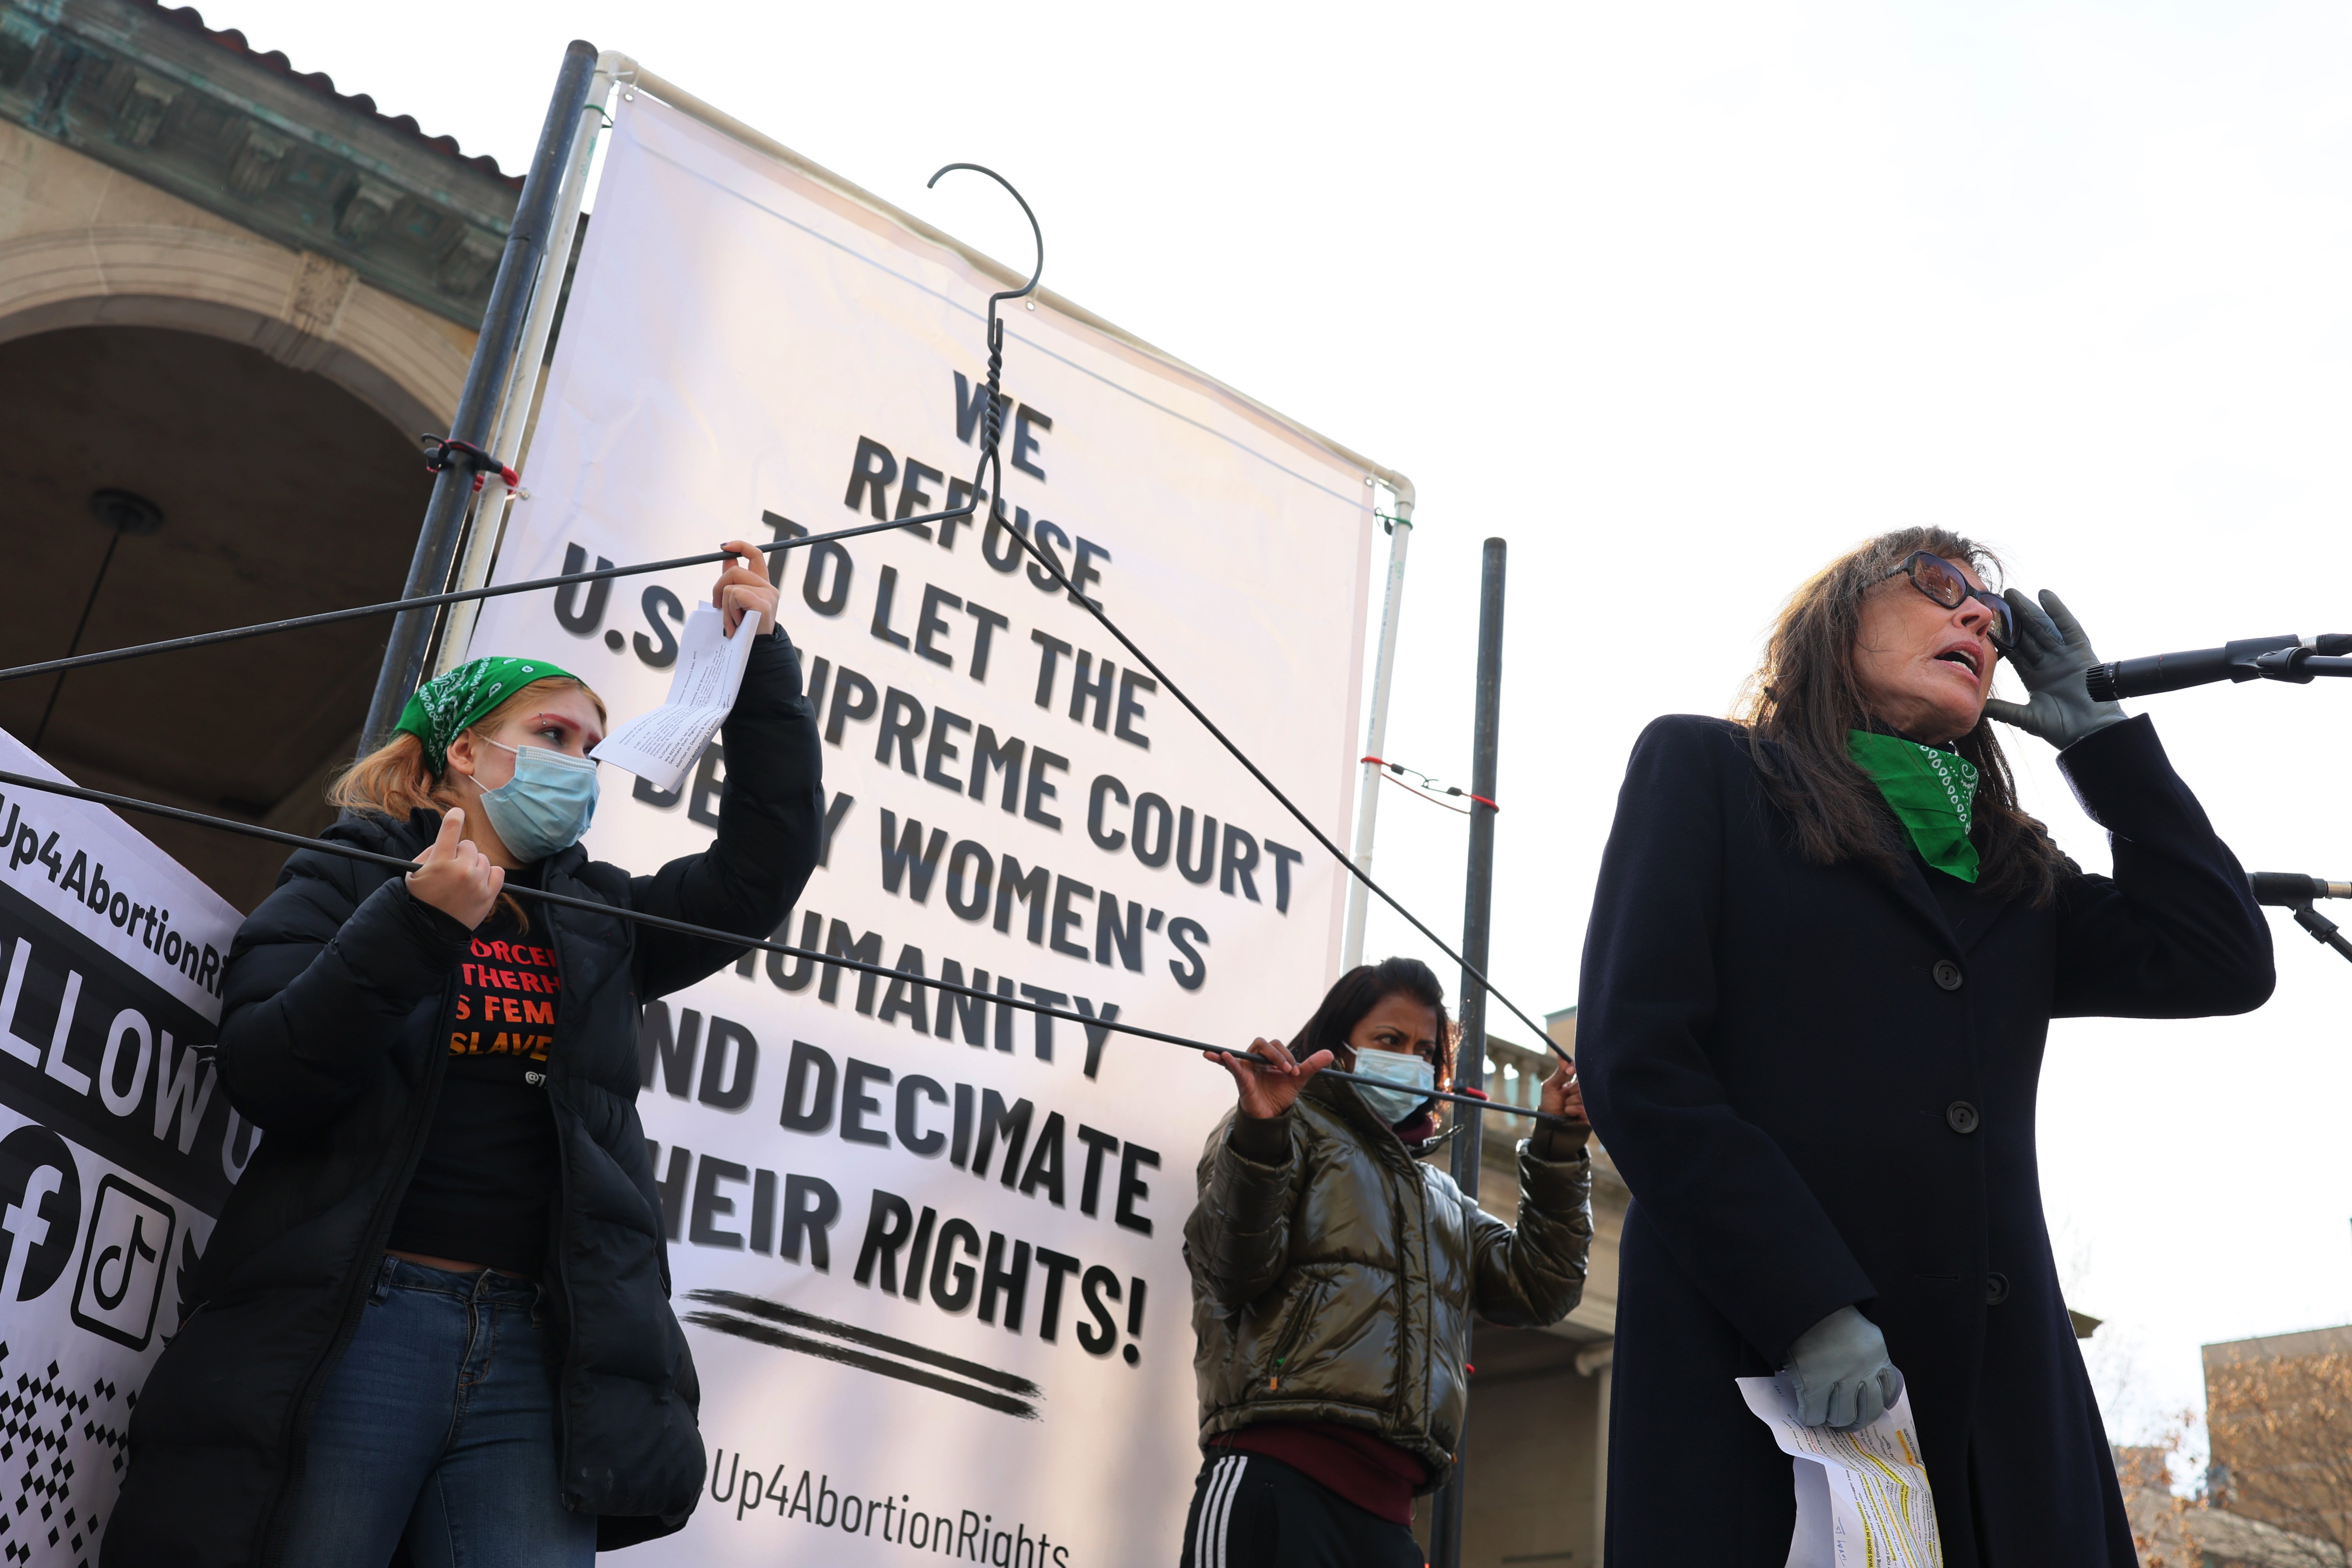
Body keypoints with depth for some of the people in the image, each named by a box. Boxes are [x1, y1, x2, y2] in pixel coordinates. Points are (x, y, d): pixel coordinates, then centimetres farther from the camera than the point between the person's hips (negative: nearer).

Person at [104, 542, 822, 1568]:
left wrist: (763, 657, 12)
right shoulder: (347, 879, 10)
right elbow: (266, 1080, -3)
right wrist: (417, 925, -14)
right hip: (351, 1328, -3)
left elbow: (763, 868, 15)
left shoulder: (599, 914, 22)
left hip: (538, 1358, 3)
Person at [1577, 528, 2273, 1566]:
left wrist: (2096, 725, 13)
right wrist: (1808, 1312, -16)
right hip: (1751, 1358, -5)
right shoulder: (1704, 769, 7)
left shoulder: (2011, 869, 22)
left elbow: (2224, 963, 8)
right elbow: (1634, 1056, -6)